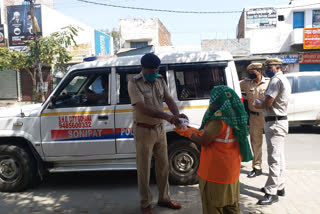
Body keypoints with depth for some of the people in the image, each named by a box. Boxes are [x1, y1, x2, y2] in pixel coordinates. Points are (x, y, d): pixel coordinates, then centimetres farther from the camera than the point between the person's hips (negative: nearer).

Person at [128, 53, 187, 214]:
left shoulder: (160, 80, 3)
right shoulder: (134, 83, -16)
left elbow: (169, 100, 0)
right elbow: (143, 108, -26)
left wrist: (177, 114, -22)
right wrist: (167, 116, -37)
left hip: (160, 128, 6)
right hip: (144, 130, -6)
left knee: (163, 166, 16)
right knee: (144, 169, 6)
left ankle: (164, 198, 34)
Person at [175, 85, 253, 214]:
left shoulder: (219, 121, -25)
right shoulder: (234, 119, 2)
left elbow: (203, 141, -19)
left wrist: (191, 134, 0)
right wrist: (193, 132, 12)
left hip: (216, 173, -8)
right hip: (232, 171, 8)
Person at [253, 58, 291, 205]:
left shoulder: (276, 80, -16)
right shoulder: (284, 80, 19)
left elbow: (267, 103, -21)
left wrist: (257, 104, -2)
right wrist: (261, 104, 9)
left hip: (275, 123, -11)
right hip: (279, 121, 11)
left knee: (274, 158, -8)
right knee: (279, 157, 17)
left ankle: (272, 192, -4)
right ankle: (279, 186, 28)